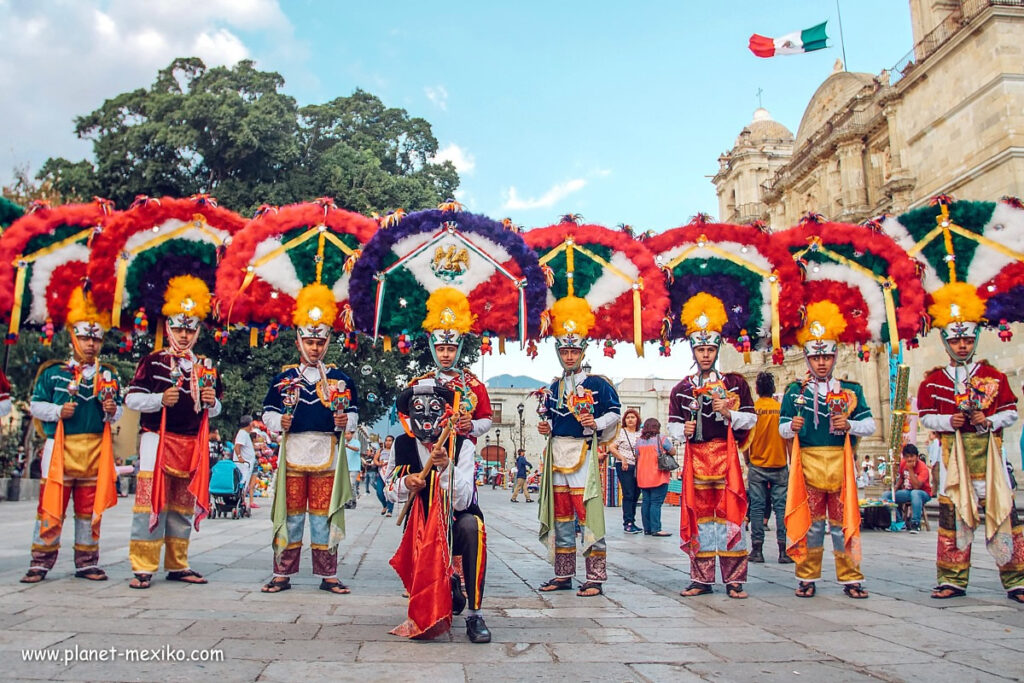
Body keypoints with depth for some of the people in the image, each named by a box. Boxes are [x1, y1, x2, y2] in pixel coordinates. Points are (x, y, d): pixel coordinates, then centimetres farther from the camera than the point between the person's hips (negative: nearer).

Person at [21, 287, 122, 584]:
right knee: (51, 507, 0)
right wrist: (58, 411, -13)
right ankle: (40, 563, 12)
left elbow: (118, 411, 14)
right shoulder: (52, 372, 3)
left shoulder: (109, 375, 11)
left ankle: (87, 562, 18)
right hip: (61, 448, -2)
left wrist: (113, 411, -8)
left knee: (90, 509, 9)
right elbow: (35, 405, 4)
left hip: (96, 448, 3)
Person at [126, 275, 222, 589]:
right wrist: (160, 399, -17)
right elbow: (131, 399, -2)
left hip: (193, 445, 4)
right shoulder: (152, 361, 1)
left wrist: (212, 402, -5)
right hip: (158, 441, -4)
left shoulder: (207, 367, 12)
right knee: (152, 504, -3)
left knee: (184, 507, 11)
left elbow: (215, 410, 18)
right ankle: (143, 568, 5)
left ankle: (178, 565, 21)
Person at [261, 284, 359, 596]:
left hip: (326, 455, 0)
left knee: (324, 515, 6)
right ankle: (283, 573, 17)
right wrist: (279, 421, -12)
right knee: (291, 514, 7)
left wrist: (346, 422, -11)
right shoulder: (283, 377, 7)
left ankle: (328, 574, 14)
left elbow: (353, 412, 10)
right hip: (293, 453, 0)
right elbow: (268, 412, 8)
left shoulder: (340, 379, 7)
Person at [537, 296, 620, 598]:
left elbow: (614, 412, 0)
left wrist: (596, 423, -17)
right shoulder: (553, 388, 15)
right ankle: (563, 575, 19)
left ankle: (595, 578, 1)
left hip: (585, 453, -6)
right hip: (558, 453, 6)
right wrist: (546, 427, 3)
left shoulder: (597, 384, -1)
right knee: (561, 516, 10)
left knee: (589, 514, -6)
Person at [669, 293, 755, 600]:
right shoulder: (681, 389, 11)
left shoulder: (735, 383, 6)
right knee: (698, 516, 4)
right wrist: (683, 430, -9)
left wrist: (729, 414, -13)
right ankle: (701, 580, 12)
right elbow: (673, 423, 13)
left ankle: (734, 581, 6)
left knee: (729, 514, -2)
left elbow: (750, 418, 5)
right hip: (696, 456, 2)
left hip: (725, 455, -2)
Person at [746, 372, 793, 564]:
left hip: (757, 467, 0)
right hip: (779, 465, 0)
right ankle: (784, 550, 3)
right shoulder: (783, 408, -3)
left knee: (757, 507, 3)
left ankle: (757, 550, 4)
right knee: (781, 507, 4)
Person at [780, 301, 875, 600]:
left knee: (844, 521, 5)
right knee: (810, 522, 5)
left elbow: (869, 425, 7)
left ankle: (850, 579, 14)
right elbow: (783, 428, 7)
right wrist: (792, 427, -16)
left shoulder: (851, 390, 10)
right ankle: (807, 578, 13)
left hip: (840, 462, 1)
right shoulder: (795, 391, 7)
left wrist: (849, 425, -13)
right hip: (808, 462, -1)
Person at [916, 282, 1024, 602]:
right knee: (951, 513, 1)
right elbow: (926, 417, 8)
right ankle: (952, 580, 9)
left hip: (988, 451, 0)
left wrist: (988, 421, -10)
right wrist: (948, 421, -11)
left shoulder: (993, 376, 8)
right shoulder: (933, 380, 7)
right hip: (952, 453, 0)